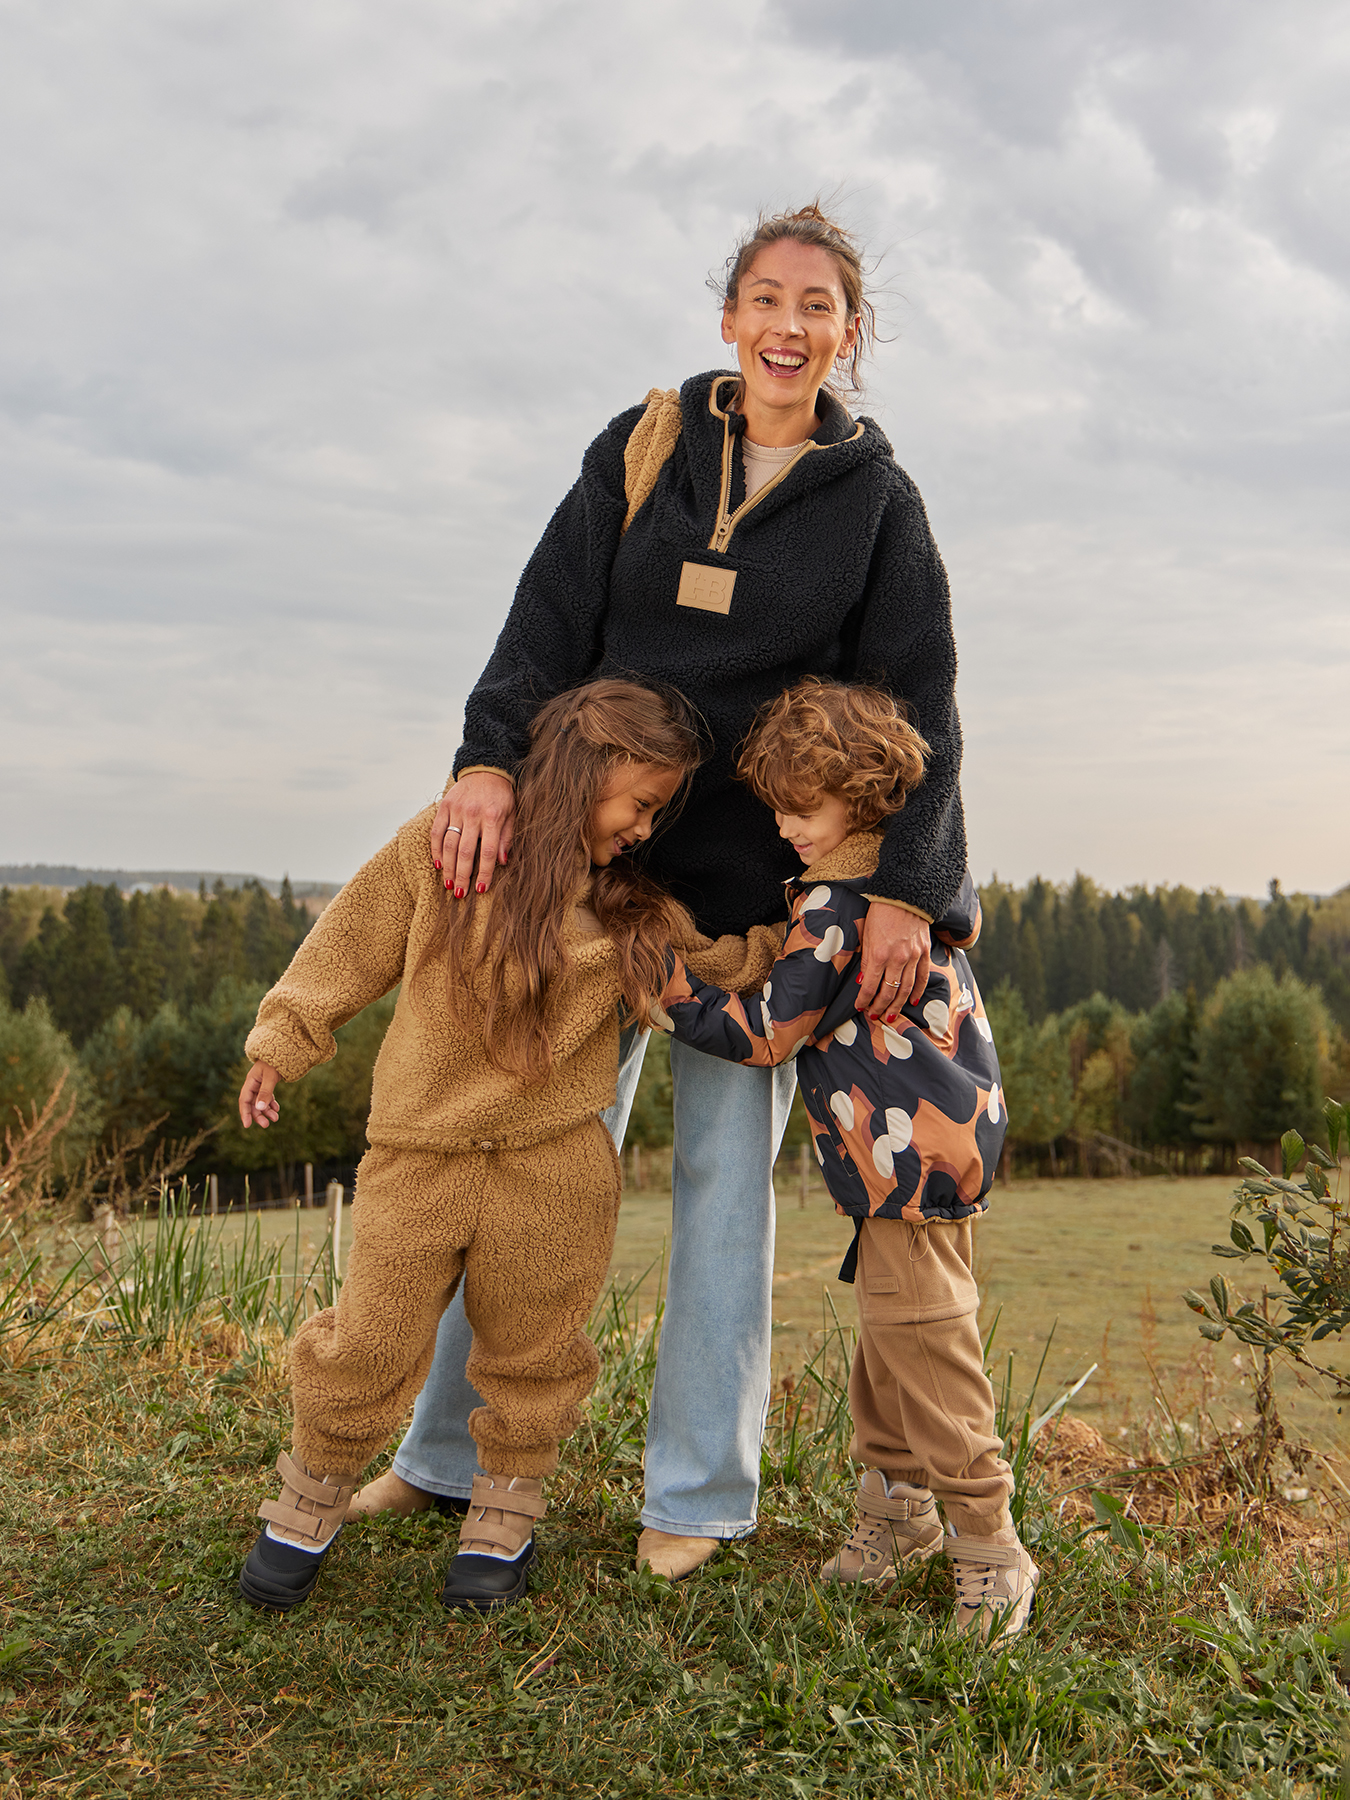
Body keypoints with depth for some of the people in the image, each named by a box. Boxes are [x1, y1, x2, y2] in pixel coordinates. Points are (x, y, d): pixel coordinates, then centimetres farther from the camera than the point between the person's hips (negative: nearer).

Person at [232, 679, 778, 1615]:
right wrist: (284, 1041, 9)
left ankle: (505, 1519, 34)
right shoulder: (445, 844, -5)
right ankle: (311, 1504, 28)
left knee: (534, 1349, 11)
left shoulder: (642, 897, 3)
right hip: (421, 1147, -2)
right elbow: (356, 939, 4)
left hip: (557, 1161, 2)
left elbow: (736, 955, 12)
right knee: (370, 1344, 3)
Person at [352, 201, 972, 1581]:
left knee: (724, 1171, 5)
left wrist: (904, 887, -19)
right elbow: (552, 614, -5)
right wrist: (492, 759, -22)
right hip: (594, 848, 2)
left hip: (755, 881, -1)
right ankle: (455, 1451, 20)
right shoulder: (645, 446, 4)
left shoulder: (878, 503, 2)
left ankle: (696, 1491, 17)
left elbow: (917, 703, -6)